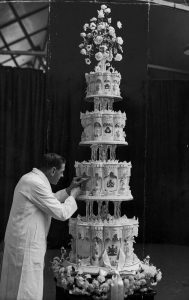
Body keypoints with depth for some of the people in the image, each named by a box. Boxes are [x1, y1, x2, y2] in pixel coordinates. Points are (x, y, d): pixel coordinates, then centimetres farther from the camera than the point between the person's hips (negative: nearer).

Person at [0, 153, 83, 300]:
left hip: (24, 240, 10)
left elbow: (49, 200, 25)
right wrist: (73, 196, -3)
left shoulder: (31, 178, 10)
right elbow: (62, 213, -20)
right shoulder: (36, 184, -22)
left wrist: (68, 190, 18)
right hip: (26, 243, -10)